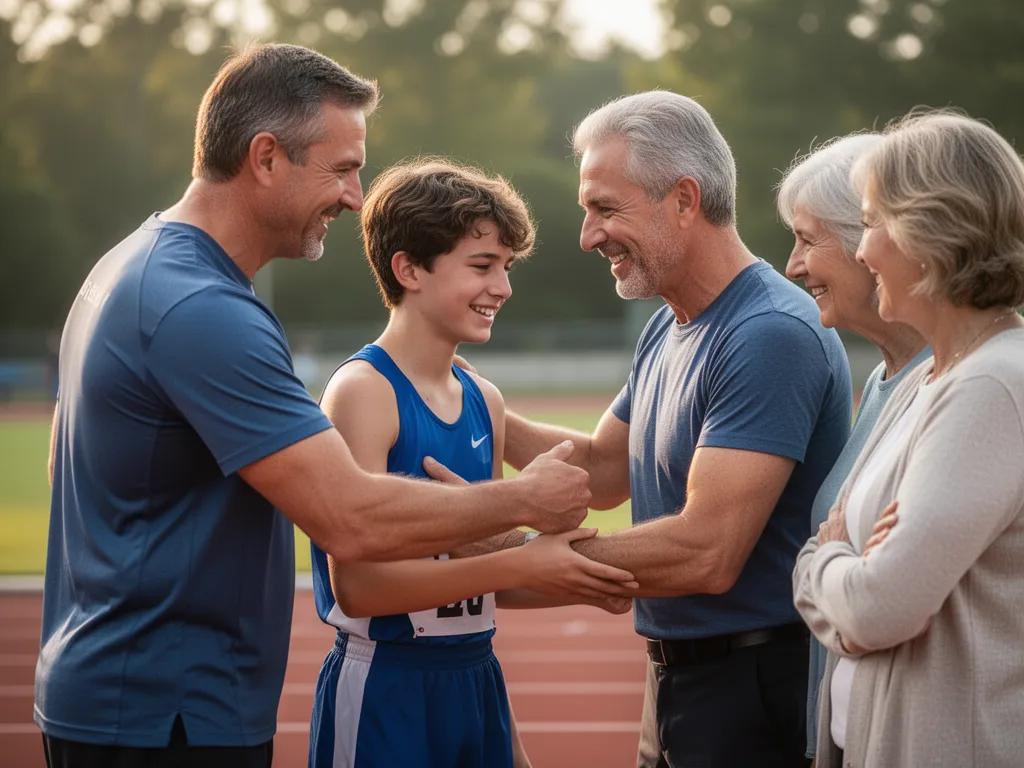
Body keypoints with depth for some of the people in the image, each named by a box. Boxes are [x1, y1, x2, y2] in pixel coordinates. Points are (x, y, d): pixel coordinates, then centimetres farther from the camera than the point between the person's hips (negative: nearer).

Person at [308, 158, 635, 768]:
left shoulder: (485, 401, 9)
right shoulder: (363, 391, -12)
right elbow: (357, 585, -20)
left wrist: (584, 581, 2)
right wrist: (520, 564, -21)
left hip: (475, 679, 7)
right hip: (384, 691, -7)